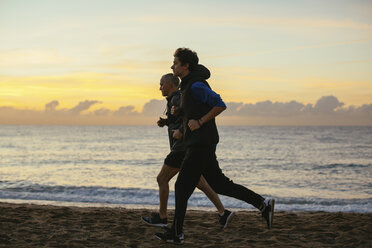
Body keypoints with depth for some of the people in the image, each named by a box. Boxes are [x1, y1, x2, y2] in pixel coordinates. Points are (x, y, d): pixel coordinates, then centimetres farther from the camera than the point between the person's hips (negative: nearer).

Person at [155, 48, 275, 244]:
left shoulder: (196, 85, -14)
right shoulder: (186, 86, 18)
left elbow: (220, 105, -20)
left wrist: (199, 122, -18)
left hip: (201, 144, -10)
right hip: (197, 144, 10)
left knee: (182, 186, -4)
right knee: (219, 184, 11)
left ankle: (176, 233, 4)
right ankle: (262, 204, 13)